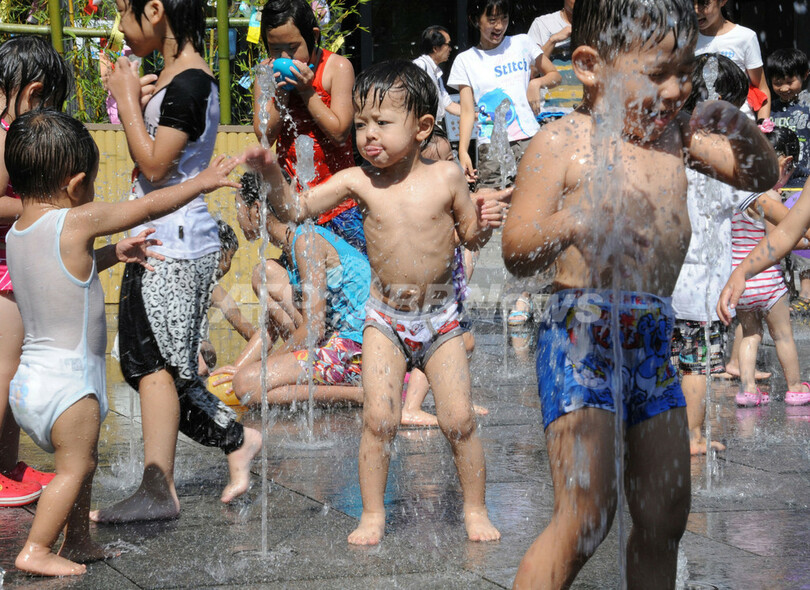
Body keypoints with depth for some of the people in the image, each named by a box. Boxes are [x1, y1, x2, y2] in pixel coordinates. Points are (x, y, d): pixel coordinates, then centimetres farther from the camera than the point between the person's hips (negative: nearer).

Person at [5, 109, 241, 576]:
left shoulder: (18, 233, 7)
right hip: (67, 381, -9)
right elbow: (149, 206, -8)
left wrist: (114, 254, 23)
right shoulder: (76, 222, -17)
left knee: (82, 461, 21)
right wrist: (201, 183, 4)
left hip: (31, 377, 9)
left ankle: (78, 542, 31)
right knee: (74, 467, 1)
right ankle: (37, 550, 2)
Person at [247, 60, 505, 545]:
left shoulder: (446, 177, -6)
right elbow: (297, 209, -8)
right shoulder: (359, 181, -7)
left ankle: (476, 510, 16)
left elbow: (469, 236, 6)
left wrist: (484, 223, -15)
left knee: (459, 419, -1)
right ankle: (373, 515, 7)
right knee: (379, 419, -7)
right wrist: (273, 177, -25)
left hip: (441, 318, 0)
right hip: (385, 319, 0)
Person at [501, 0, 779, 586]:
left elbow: (760, 177, 19)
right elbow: (516, 252, -13)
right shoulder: (562, 143, -8)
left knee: (665, 516, 12)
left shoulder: (675, 133, 9)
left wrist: (742, 132, -3)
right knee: (586, 516, -15)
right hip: (582, 333, -7)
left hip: (653, 338, 7)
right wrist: (570, 225, -34)